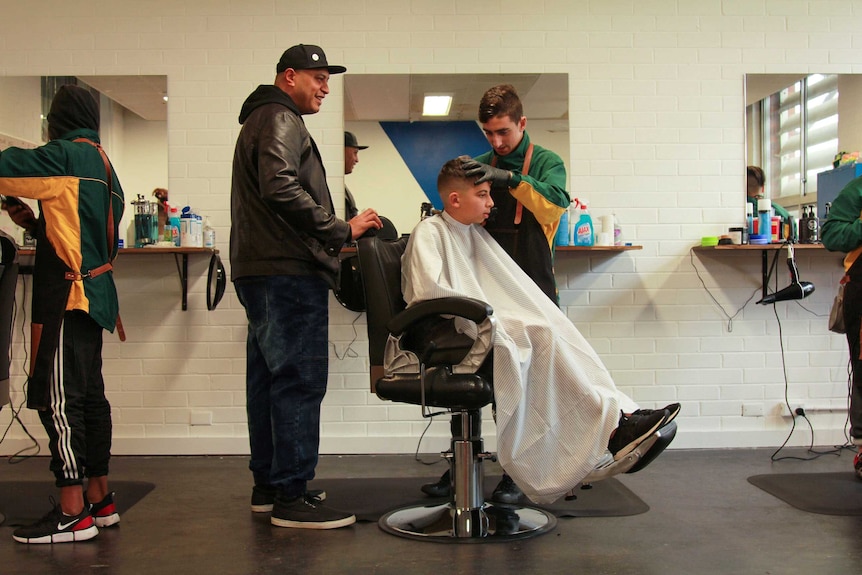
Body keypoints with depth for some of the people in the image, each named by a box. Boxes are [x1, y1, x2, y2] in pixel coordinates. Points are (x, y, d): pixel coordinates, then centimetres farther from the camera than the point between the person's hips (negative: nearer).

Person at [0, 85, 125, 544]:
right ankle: (99, 500, 19)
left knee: (57, 397, -8)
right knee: (89, 393, 12)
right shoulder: (103, 162, 18)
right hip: (92, 291, 9)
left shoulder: (67, 154, -8)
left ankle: (72, 513, -6)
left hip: (68, 294, -9)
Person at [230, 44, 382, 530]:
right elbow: (280, 187, -24)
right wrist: (341, 231, -18)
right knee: (299, 381, -9)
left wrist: (333, 237, 19)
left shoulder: (263, 120, 26)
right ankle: (291, 496, -5)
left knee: (269, 379, 13)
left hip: (262, 272, 11)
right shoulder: (281, 121, -7)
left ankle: (268, 484, 22)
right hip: (289, 272, -11)